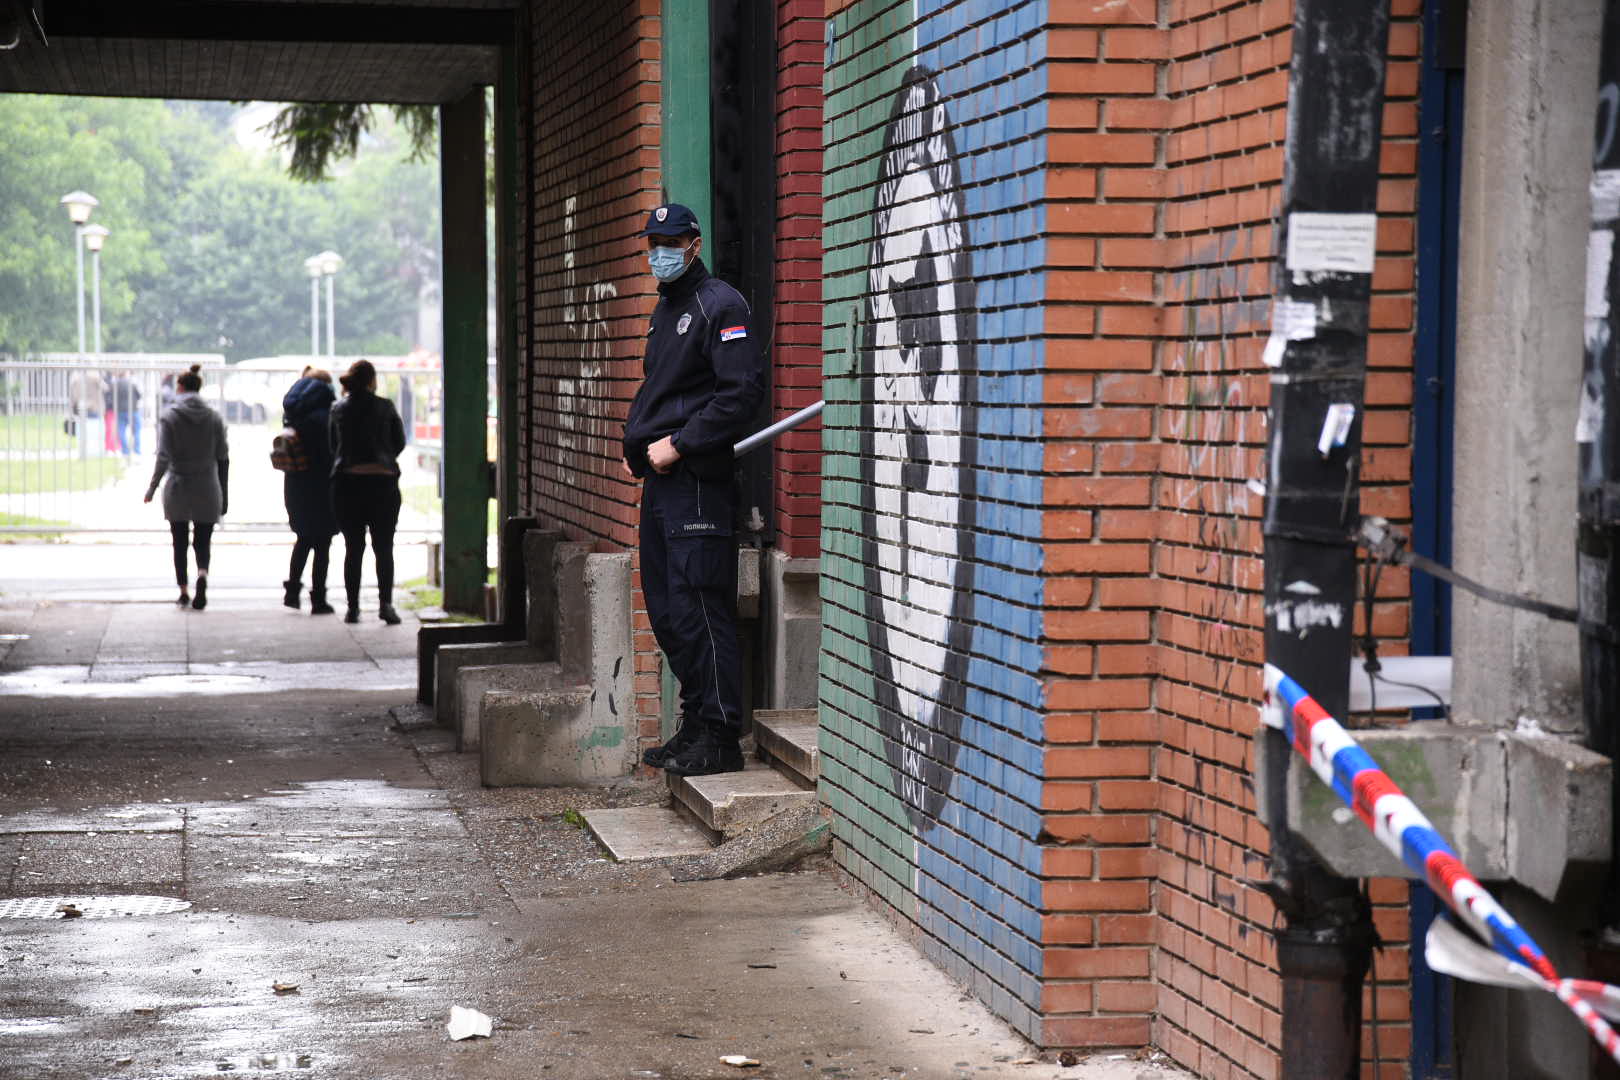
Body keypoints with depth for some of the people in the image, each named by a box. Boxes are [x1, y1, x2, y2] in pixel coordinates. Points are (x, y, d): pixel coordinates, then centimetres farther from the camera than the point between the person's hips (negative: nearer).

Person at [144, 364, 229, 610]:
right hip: (207, 491, 1)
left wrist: (152, 488, -6)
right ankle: (202, 574, -23)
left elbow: (164, 457, -13)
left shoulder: (169, 416, -6)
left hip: (177, 489, -1)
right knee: (203, 541, 6)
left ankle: (183, 592, 15)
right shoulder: (214, 417, 2)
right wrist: (224, 496, 10)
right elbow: (223, 459, 4)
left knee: (180, 543, 12)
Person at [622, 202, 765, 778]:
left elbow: (743, 391, -18)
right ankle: (695, 725, 20)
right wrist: (638, 446, 14)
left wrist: (678, 444, -17)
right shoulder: (665, 308, 21)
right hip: (660, 481, 10)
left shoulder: (719, 305, -9)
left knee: (698, 609, -10)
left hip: (697, 479, -10)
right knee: (666, 612, 12)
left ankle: (719, 737, -5)